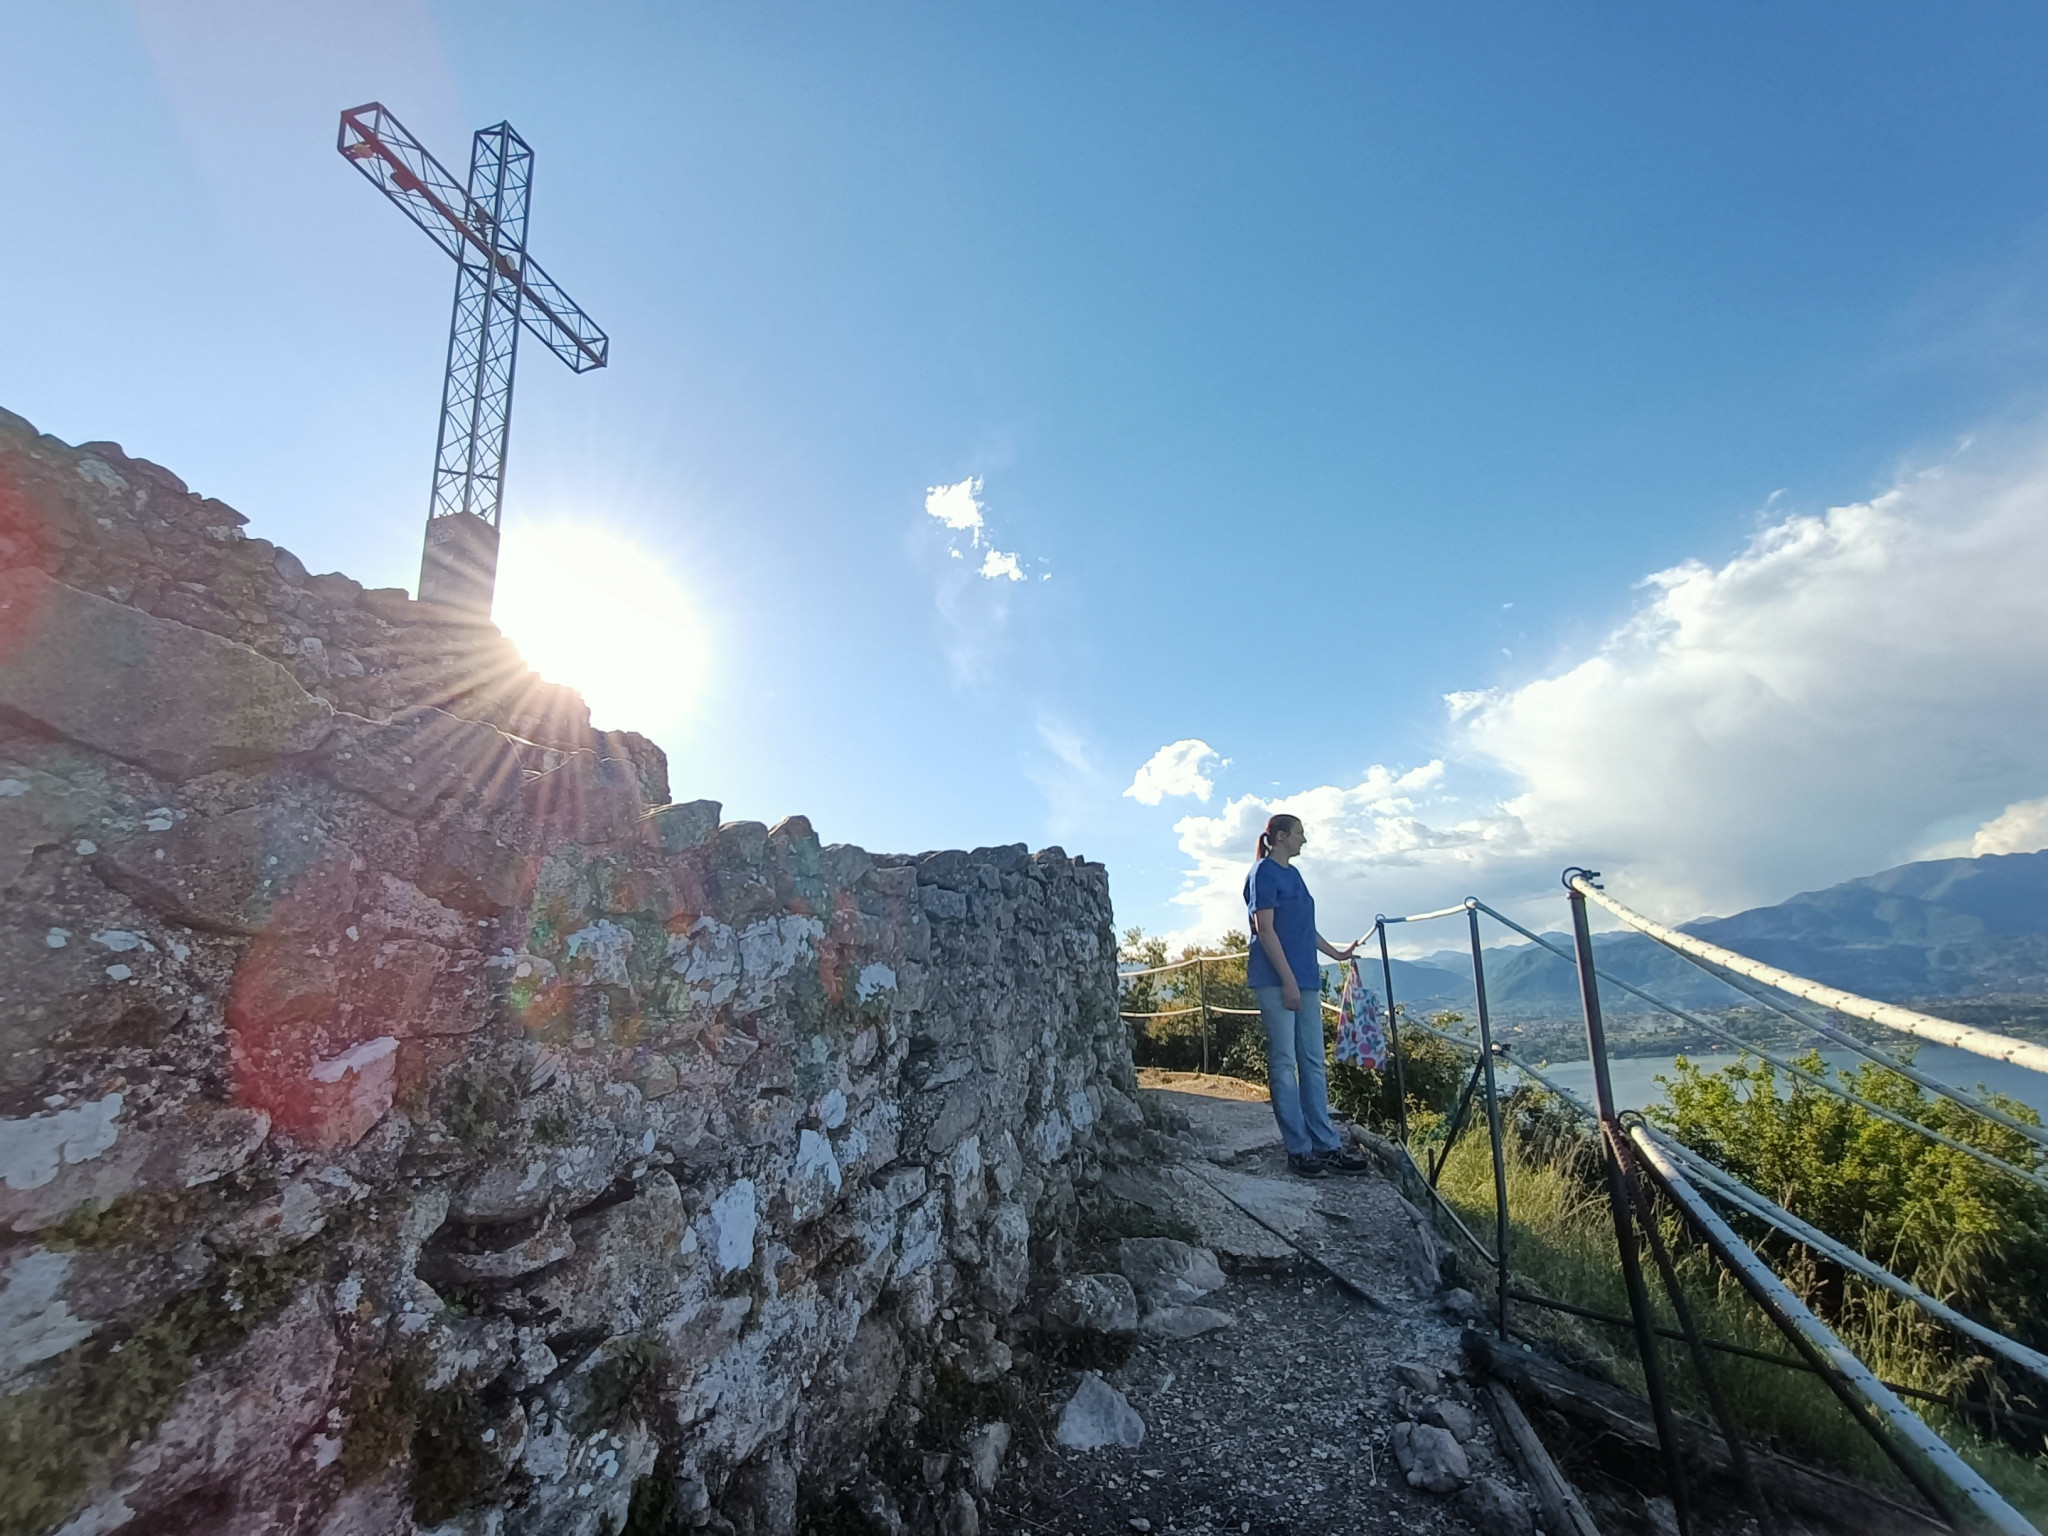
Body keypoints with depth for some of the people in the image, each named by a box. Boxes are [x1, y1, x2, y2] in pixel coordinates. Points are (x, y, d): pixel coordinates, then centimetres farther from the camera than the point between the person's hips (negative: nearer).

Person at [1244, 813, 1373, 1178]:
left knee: (1313, 1062, 9)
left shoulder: (1293, 874, 17)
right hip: (1276, 980, -9)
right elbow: (1265, 929, -14)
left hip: (1305, 978, 9)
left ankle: (1327, 1146, 14)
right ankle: (1299, 1150, 3)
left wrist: (1336, 953, 30)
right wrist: (1288, 980, -17)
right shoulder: (1263, 873, -8)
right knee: (1284, 1062, -2)